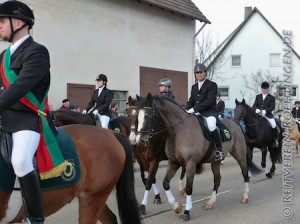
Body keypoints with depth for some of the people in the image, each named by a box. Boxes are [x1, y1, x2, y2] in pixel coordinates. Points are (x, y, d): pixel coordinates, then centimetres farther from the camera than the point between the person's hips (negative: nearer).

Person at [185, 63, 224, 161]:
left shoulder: (212, 85, -3)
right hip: (196, 113, 8)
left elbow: (209, 101, -16)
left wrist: (194, 109, -24)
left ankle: (219, 149, -20)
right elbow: (191, 101, 18)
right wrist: (187, 110, -5)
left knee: (211, 126, -37)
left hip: (209, 112, -7)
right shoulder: (194, 87, 19)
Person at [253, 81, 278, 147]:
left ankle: (275, 139, -4)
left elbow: (272, 107, -5)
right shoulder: (258, 96, 16)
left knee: (274, 125, -24)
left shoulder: (272, 98, 6)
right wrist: (256, 109, -16)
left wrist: (265, 111, -23)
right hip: (258, 114, 3)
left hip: (268, 115, -3)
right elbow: (254, 105, 8)